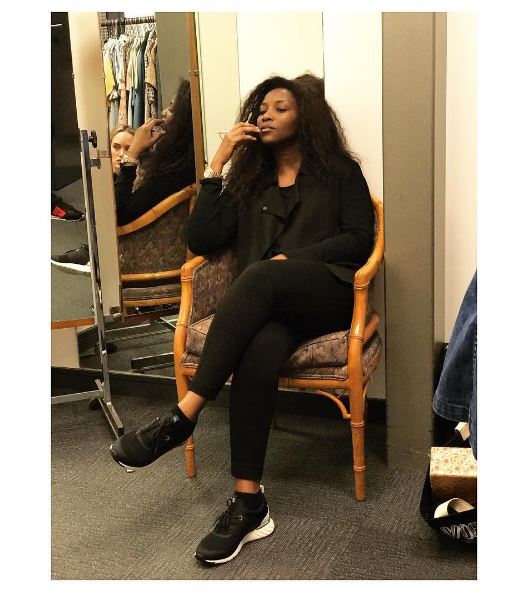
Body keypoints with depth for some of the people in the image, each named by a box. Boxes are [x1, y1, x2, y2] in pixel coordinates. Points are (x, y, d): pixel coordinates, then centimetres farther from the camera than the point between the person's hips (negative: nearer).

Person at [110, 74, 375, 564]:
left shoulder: (339, 171, 18)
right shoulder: (249, 181, 25)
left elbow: (359, 238, 3)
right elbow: (202, 240, 11)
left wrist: (294, 260, -11)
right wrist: (217, 164, 7)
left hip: (329, 294, -2)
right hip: (270, 305, 3)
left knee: (261, 277, -38)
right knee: (258, 351, -36)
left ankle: (182, 416, -39)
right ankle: (248, 503, -36)